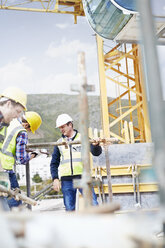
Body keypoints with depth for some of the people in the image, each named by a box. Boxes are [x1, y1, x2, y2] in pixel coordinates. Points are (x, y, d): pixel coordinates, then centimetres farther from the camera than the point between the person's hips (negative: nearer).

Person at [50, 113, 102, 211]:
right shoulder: (59, 143, 13)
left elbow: (96, 152, -4)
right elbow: (54, 163, 15)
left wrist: (96, 145, -25)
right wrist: (55, 179, 4)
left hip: (83, 177, -2)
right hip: (66, 180, 3)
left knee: (93, 204, -7)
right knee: (69, 208, 6)